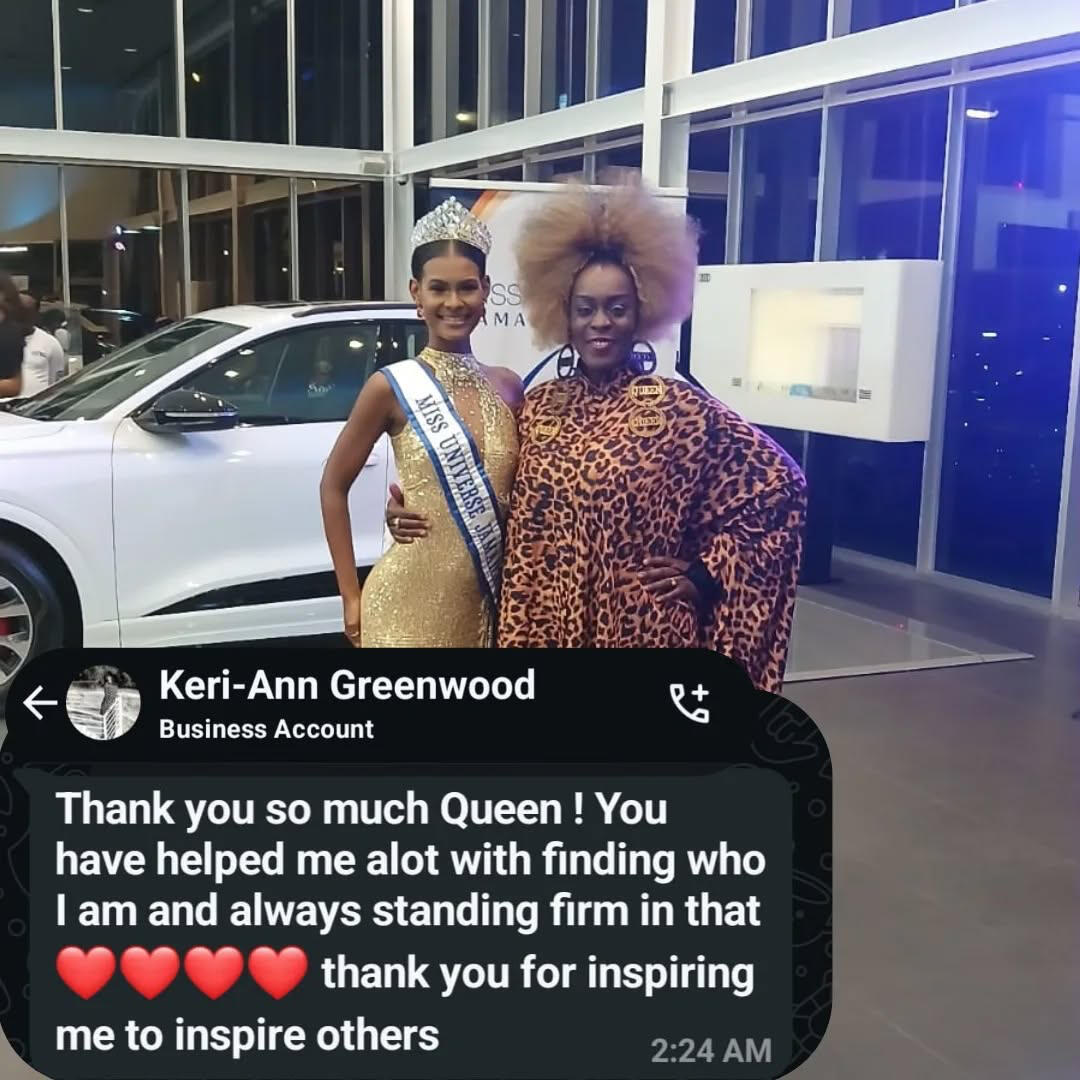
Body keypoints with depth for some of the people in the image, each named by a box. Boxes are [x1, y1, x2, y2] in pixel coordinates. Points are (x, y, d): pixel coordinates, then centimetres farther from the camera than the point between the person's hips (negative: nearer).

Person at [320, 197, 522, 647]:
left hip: (487, 603, 4)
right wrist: (351, 596, -2)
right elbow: (334, 485, 0)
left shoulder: (507, 386, 4)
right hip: (411, 601, -4)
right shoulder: (392, 386, -7)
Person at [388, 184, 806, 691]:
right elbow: (518, 522, 14)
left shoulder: (676, 407, -7)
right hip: (548, 630, 4)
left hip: (640, 632, -4)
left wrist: (707, 571, -5)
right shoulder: (538, 406, 7)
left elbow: (779, 483, -3)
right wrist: (420, 515, 2)